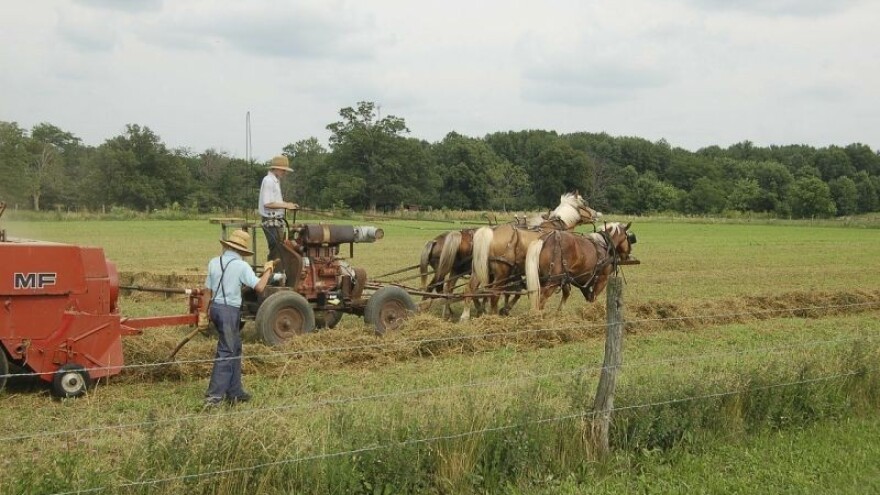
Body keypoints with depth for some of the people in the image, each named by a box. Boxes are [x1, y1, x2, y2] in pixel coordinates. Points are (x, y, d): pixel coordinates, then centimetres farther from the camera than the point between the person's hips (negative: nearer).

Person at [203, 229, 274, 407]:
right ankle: (214, 395, -3)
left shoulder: (213, 263, 6)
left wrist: (207, 310, 22)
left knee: (235, 348, 18)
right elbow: (259, 287, -15)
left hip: (216, 307, 7)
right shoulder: (241, 266, -11)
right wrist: (267, 271, 1)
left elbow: (207, 290, 10)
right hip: (230, 311, -7)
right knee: (226, 352, -1)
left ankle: (235, 392, 23)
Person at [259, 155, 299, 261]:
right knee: (275, 251, -9)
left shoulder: (275, 181, 16)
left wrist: (287, 204, 8)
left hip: (277, 221, 10)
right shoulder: (268, 181, -15)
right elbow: (267, 203, -22)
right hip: (271, 221, -10)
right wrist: (286, 205, -17)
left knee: (279, 250, 13)